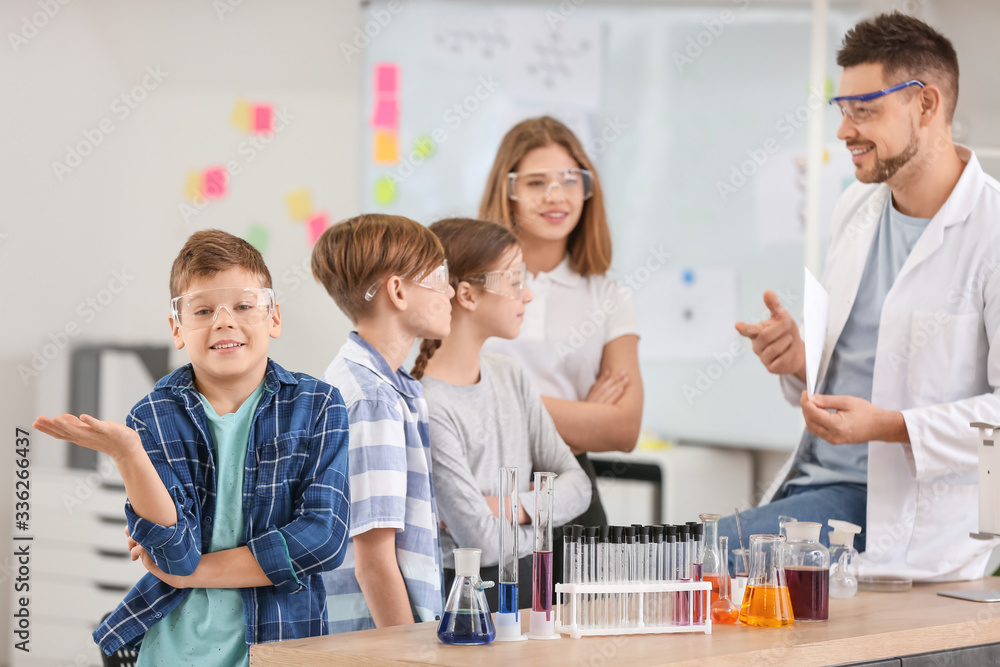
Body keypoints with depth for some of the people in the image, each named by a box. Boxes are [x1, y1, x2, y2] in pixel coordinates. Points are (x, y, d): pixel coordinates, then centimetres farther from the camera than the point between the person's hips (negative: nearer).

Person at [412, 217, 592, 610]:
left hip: (532, 578, 7)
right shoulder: (427, 406, -17)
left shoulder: (510, 377, 9)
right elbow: (482, 542, -17)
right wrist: (538, 504, 3)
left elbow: (576, 484, 10)